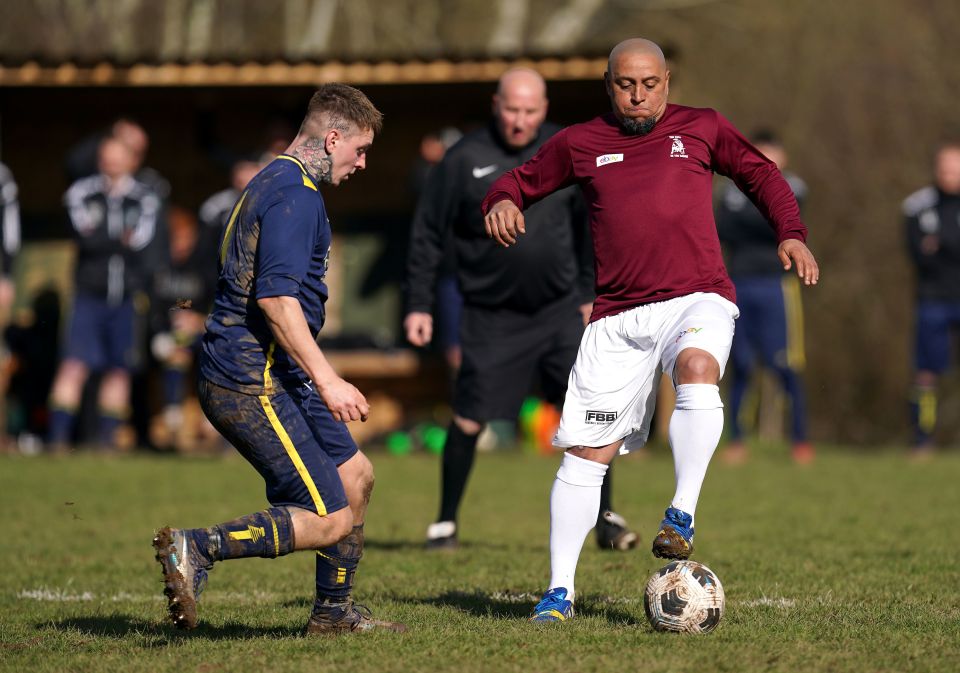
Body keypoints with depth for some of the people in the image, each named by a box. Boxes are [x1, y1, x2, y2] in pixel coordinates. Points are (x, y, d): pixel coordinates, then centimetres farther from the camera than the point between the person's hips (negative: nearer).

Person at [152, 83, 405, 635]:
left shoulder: (276, 185, 20)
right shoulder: (296, 194, -14)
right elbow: (276, 297, -25)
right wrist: (327, 380, -26)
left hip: (270, 376, 11)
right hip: (252, 381, -11)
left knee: (356, 476, 18)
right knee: (329, 521, -13)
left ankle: (334, 611, 27)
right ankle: (196, 549, -19)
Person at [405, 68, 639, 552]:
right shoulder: (465, 160, -7)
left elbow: (588, 227, 12)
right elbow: (427, 234, -1)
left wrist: (589, 293, 9)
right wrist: (418, 304, -5)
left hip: (562, 311, 2)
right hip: (492, 318, -2)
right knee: (468, 421, -1)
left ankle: (605, 519, 10)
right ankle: (446, 522, 15)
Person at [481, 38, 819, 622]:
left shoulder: (702, 129, 13)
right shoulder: (579, 145, 14)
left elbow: (762, 174, 21)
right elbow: (522, 181, 23)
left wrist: (791, 234, 6)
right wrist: (503, 204, 0)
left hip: (697, 299, -2)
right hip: (619, 317, 2)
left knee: (697, 370, -37)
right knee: (586, 453, -2)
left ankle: (682, 516, -31)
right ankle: (560, 591, 6)